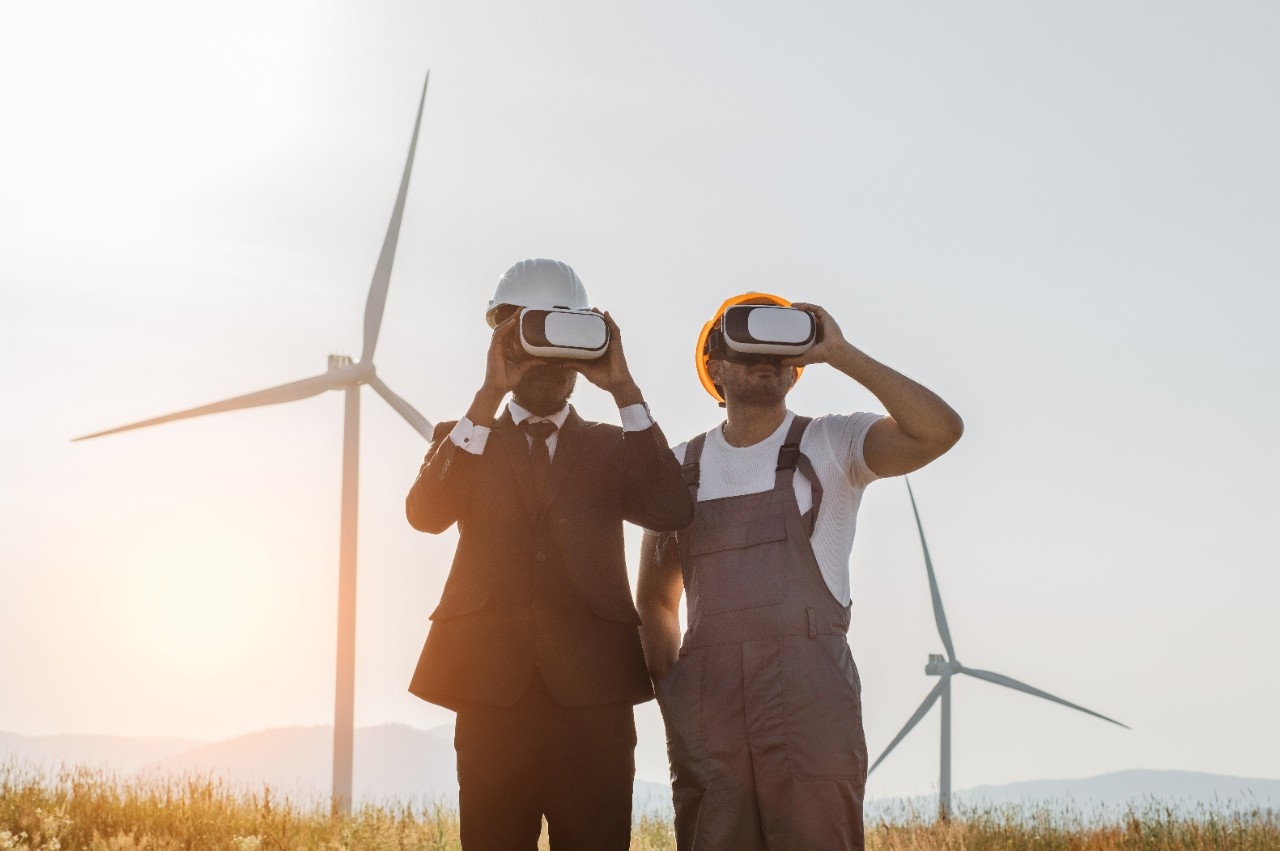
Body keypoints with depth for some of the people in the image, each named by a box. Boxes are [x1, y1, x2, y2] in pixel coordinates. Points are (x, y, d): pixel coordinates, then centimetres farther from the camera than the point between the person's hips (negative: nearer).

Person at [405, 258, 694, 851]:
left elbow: (674, 512, -4)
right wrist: (490, 393, -12)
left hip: (592, 690, 0)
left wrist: (624, 390, -8)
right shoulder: (468, 441, 15)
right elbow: (425, 513, -5)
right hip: (492, 689, 0)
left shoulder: (612, 447, 16)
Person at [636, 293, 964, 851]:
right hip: (705, 710, 3)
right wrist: (666, 689, 7)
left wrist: (838, 352, -13)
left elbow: (939, 430, -16)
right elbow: (655, 598, 22)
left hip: (810, 700, -3)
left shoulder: (833, 444, 3)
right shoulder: (679, 467, 14)